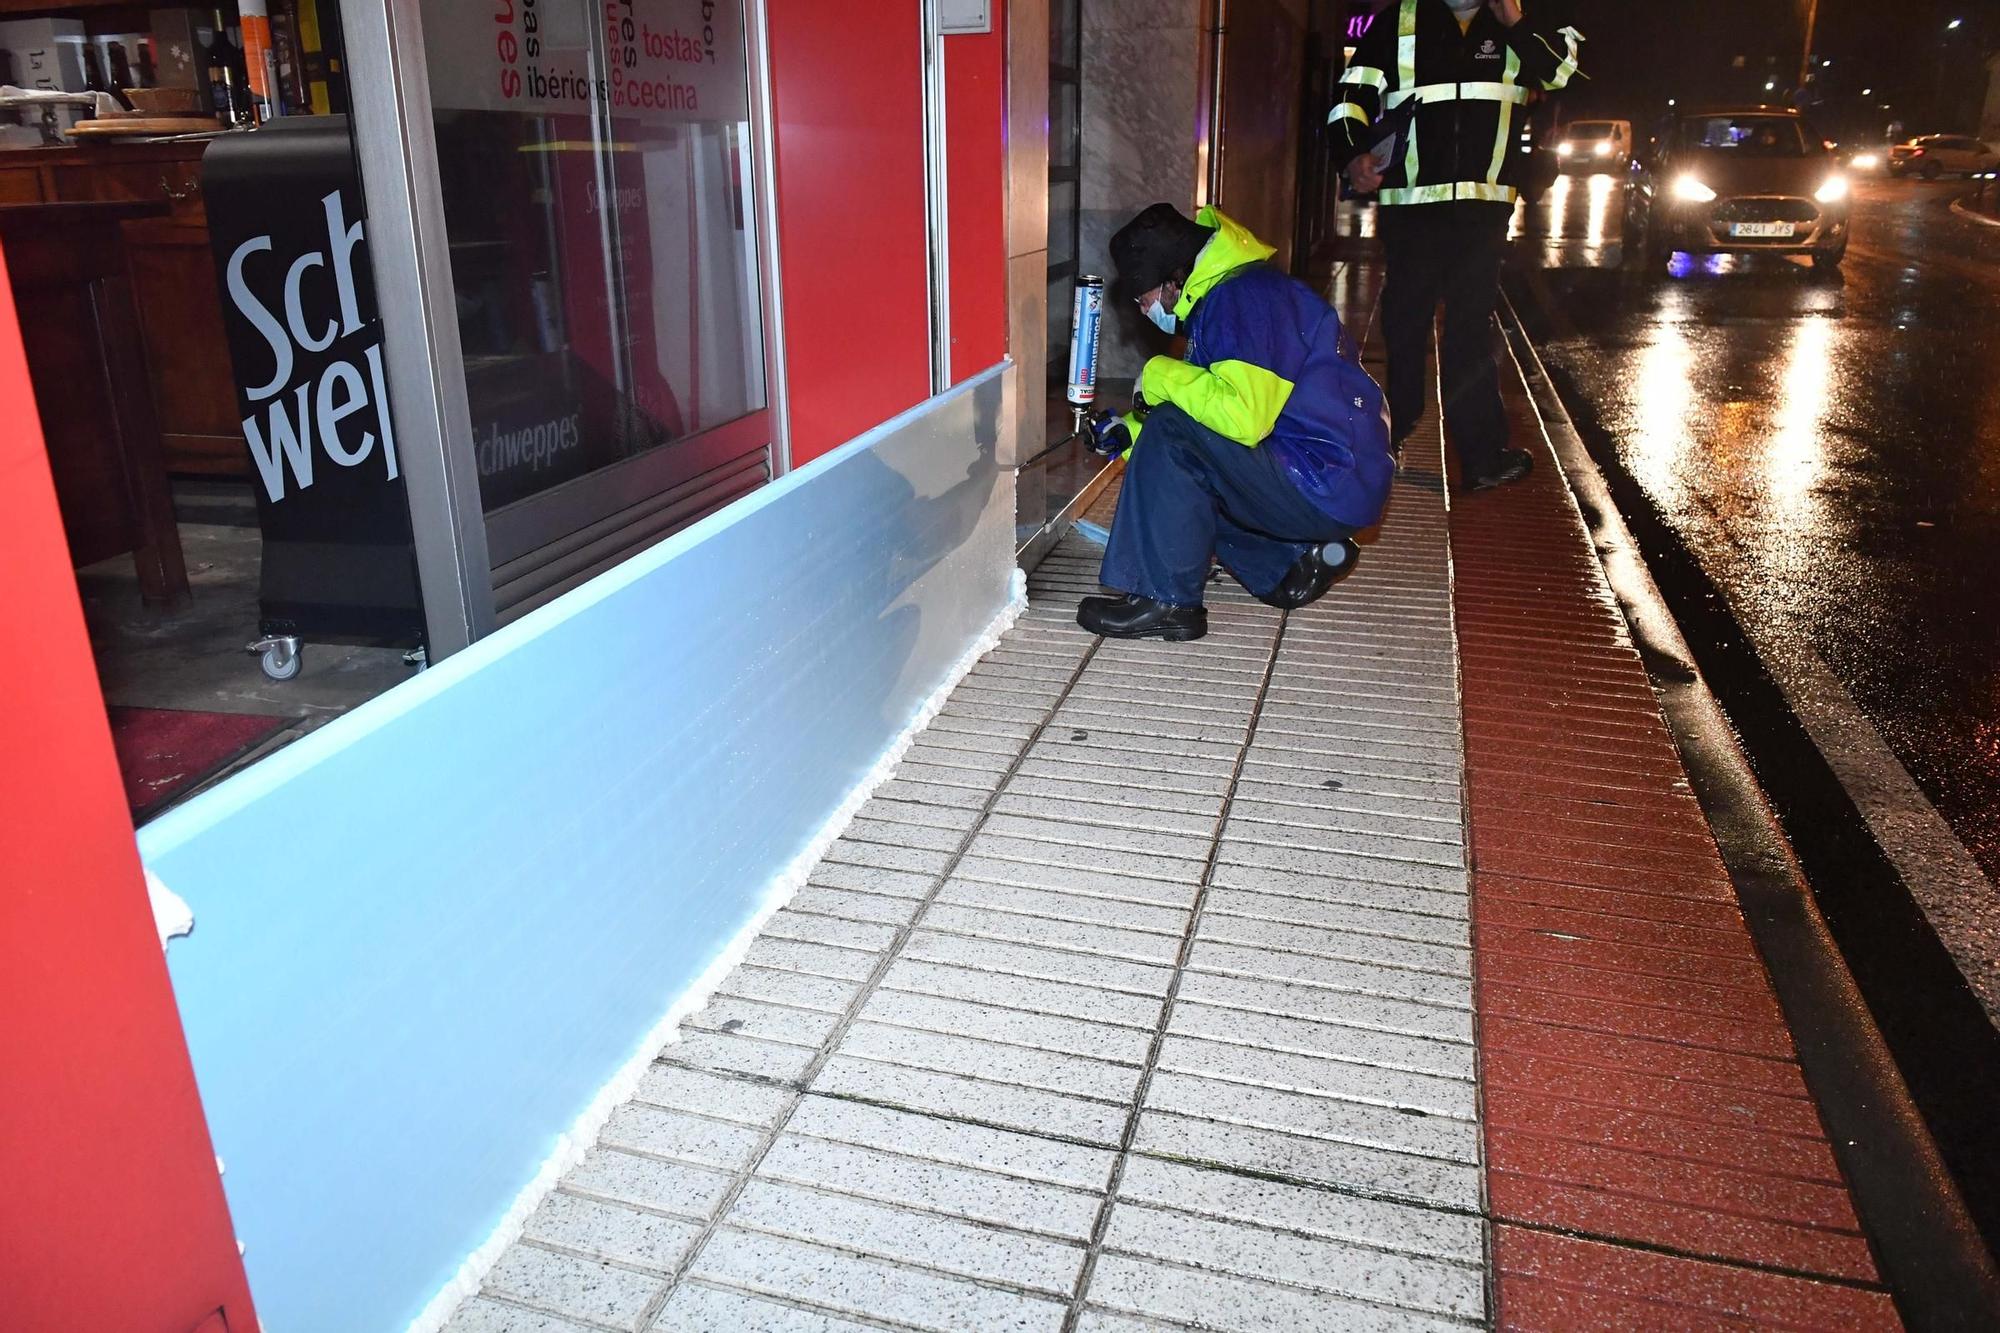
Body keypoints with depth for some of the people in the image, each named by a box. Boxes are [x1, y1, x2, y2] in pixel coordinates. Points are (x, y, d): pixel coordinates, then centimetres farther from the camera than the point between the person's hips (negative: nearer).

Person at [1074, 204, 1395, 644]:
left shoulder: (1244, 298, -17)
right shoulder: (1219, 298, 16)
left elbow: (1242, 415, -31)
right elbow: (1212, 413, 23)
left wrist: (1161, 376, -15)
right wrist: (1131, 433, 10)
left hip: (1332, 488, -11)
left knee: (1172, 434, -18)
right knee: (1176, 476, 17)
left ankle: (1164, 601, -15)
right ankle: (1298, 557, 12)